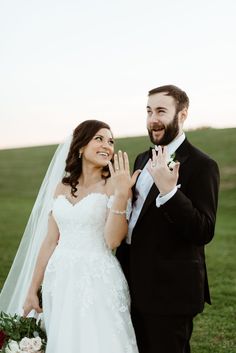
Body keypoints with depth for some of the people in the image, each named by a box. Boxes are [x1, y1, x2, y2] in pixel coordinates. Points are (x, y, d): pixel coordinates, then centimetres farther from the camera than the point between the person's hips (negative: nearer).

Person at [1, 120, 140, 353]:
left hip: (98, 280, -4)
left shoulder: (113, 184, -4)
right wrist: (33, 289, 12)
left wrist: (121, 194, -24)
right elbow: (50, 241, 11)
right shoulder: (62, 187, 8)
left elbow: (113, 240, -15)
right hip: (60, 281, 4)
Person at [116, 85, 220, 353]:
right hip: (137, 287, 8)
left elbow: (204, 232, -23)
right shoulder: (143, 159, 10)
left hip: (170, 291, -8)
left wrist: (168, 190, -33)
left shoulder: (201, 165, -15)